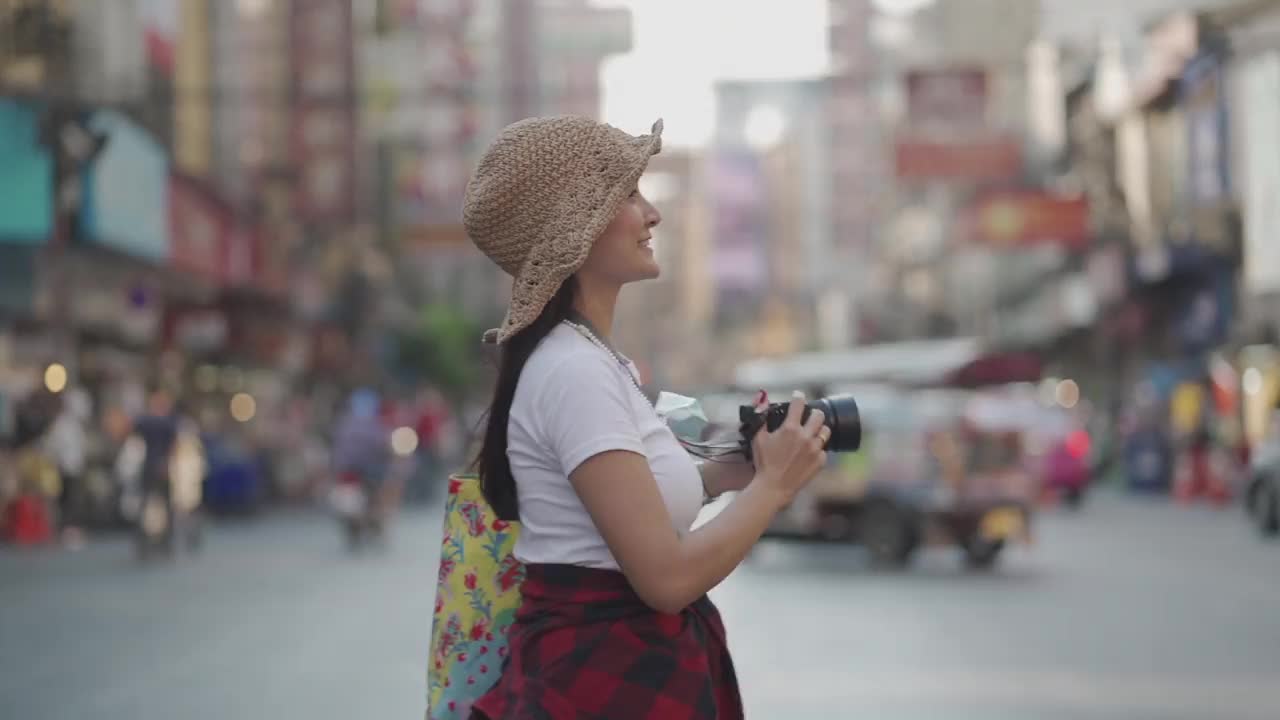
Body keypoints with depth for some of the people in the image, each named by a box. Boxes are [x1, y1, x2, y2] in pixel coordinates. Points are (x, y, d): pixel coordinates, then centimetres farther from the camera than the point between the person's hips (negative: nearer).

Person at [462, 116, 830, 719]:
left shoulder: (588, 356, 10)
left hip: (625, 662, 10)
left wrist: (722, 475, 8)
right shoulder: (573, 372, -20)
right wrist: (773, 484, -10)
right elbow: (667, 575, -23)